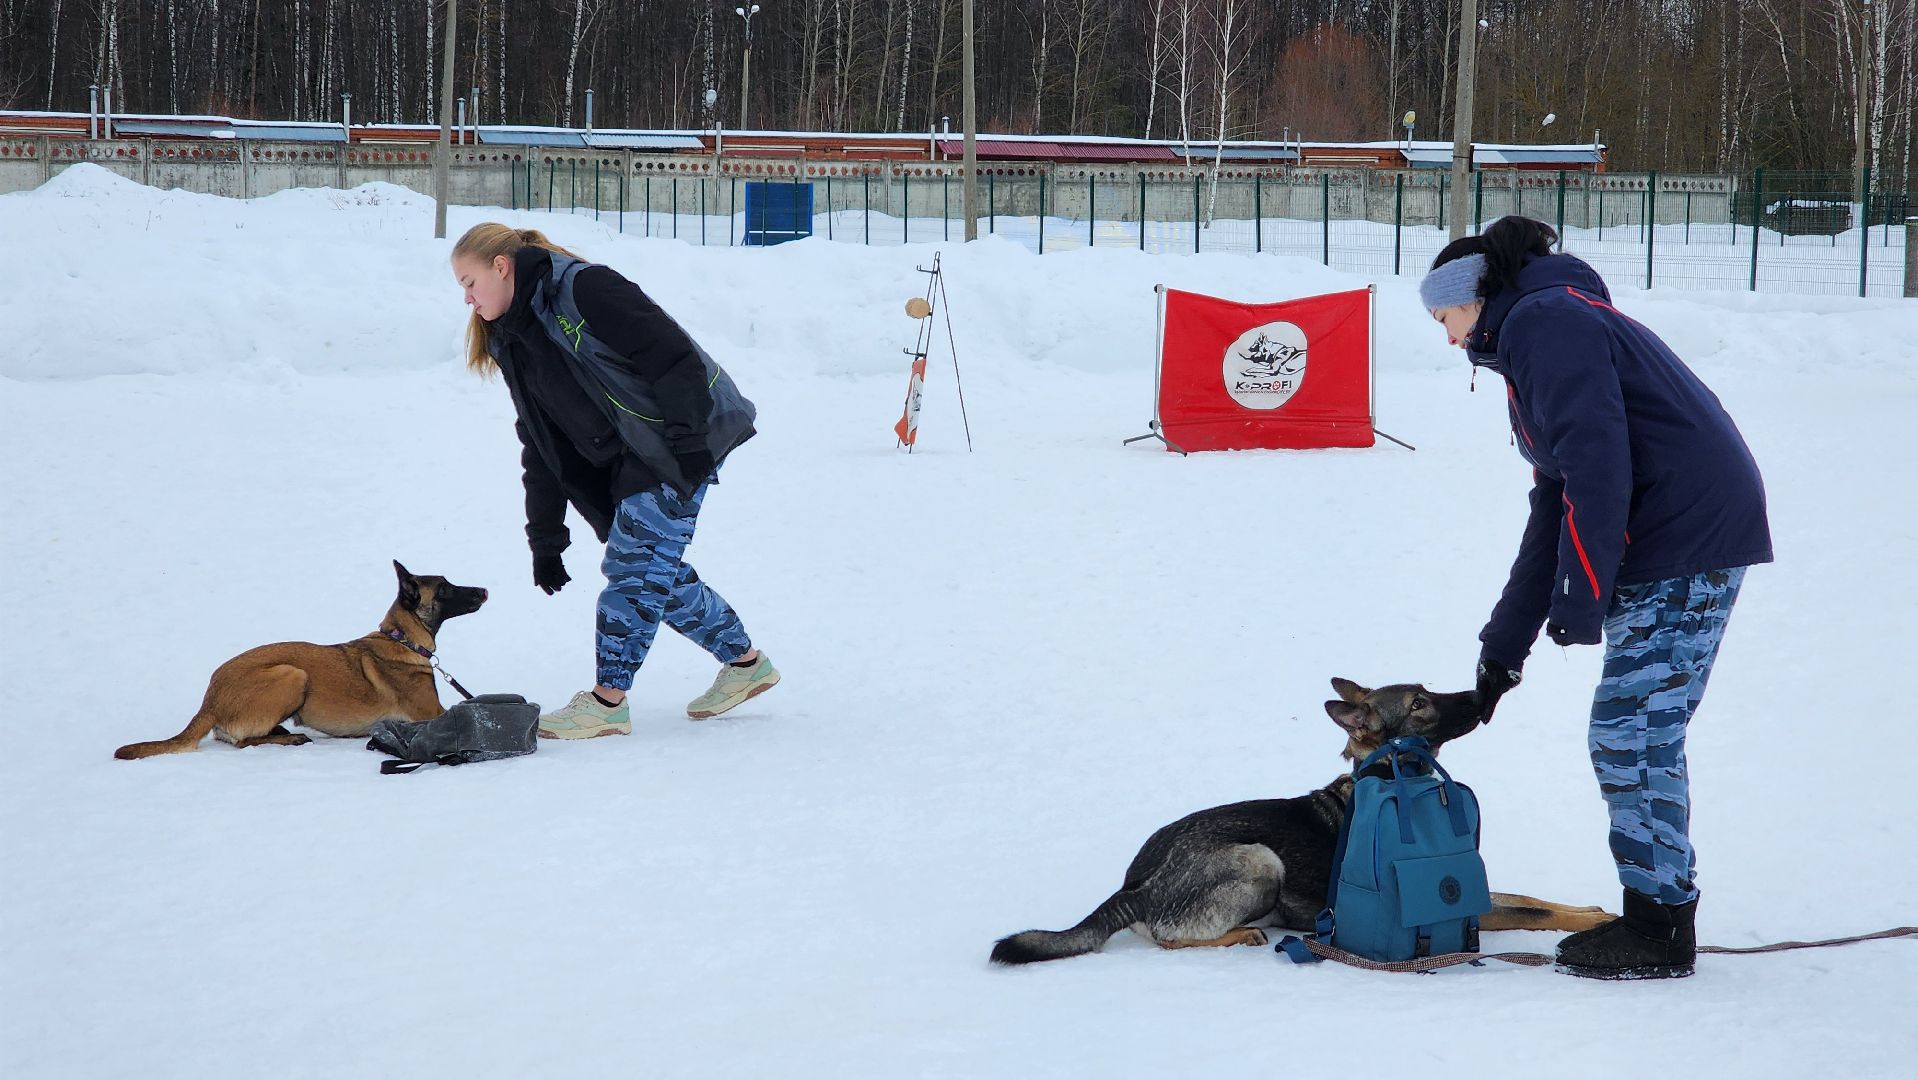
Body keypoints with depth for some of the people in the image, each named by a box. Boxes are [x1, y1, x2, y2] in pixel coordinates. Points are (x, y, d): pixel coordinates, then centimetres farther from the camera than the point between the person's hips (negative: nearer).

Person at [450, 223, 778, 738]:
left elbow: (673, 354, -23)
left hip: (686, 439, -9)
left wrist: (688, 442, -27)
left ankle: (607, 700, -8)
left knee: (635, 564, -11)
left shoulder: (585, 289, -18)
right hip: (629, 462, 9)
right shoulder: (514, 339, 10)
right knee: (660, 570, 11)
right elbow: (542, 448, 14)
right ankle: (745, 662, 27)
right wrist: (545, 540, 11)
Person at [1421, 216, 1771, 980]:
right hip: (1668, 548, 10)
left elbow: (1597, 464, -18)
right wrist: (1503, 647, 27)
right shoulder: (1530, 342, 25)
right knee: (1639, 737, 12)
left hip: (1689, 540, -10)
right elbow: (1555, 506, 27)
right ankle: (1657, 917, 15)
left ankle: (1658, 931, -3)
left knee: (1630, 734, -7)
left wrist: (1579, 596, -16)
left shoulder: (1544, 322, -7)